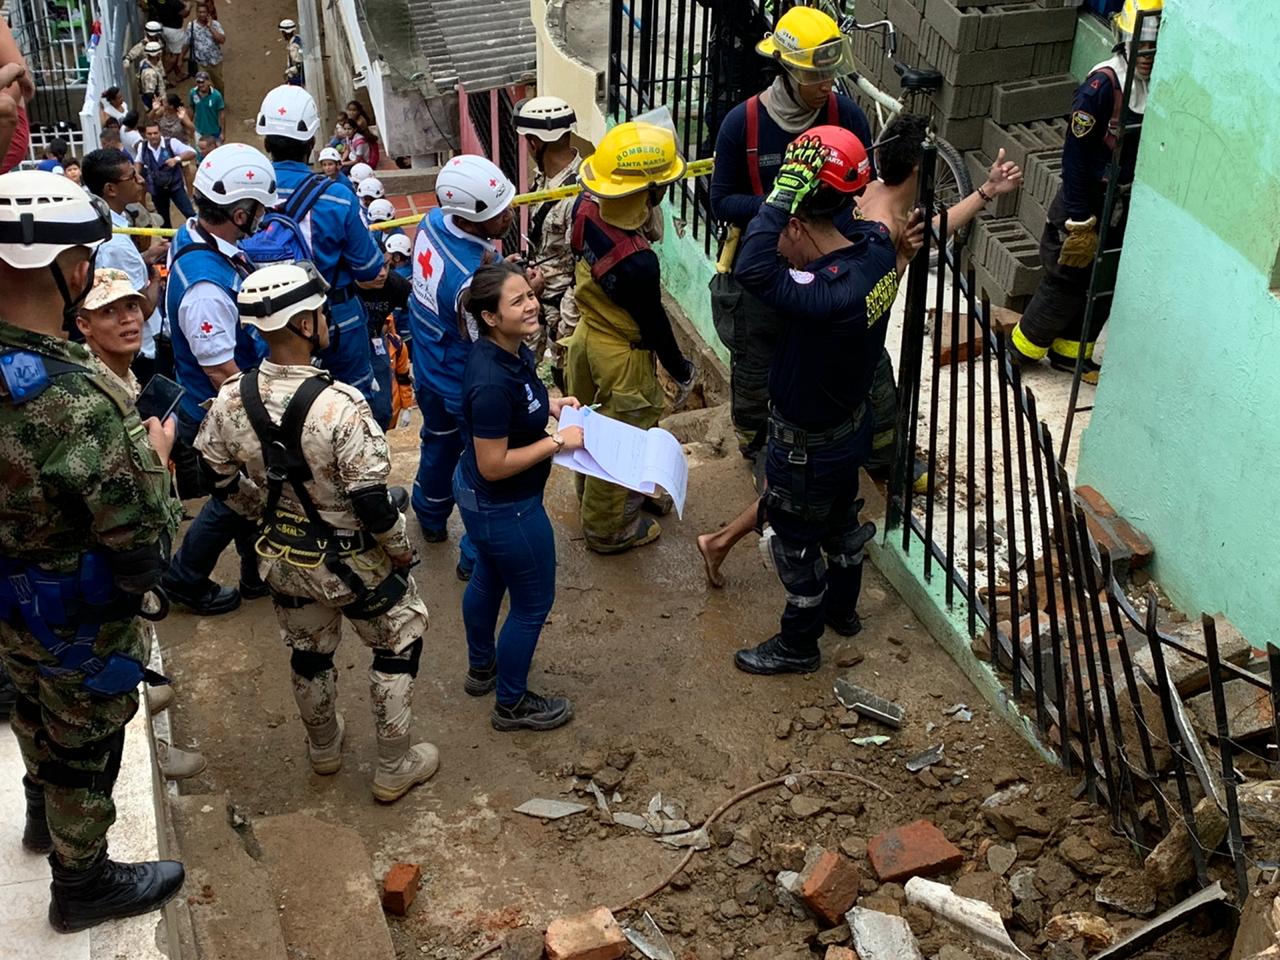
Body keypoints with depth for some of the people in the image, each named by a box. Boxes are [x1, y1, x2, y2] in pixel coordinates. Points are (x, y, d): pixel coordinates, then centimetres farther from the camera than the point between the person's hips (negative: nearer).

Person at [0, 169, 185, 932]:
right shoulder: (83, 403, -39)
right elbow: (147, 553, -29)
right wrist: (154, 459, -13)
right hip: (82, 621, -7)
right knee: (85, 750, 18)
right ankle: (84, 884, 42)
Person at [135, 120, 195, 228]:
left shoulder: (171, 142, -16)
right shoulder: (142, 146, -4)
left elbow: (192, 153, -20)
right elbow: (138, 162, 17)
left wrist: (177, 159, -35)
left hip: (175, 186, -4)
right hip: (157, 189, 4)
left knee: (190, 214, -11)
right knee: (163, 219, 16)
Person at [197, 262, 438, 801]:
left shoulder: (230, 400, -14)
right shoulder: (339, 406, -32)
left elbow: (220, 479, 0)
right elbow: (371, 500, -27)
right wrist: (400, 549, -8)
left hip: (283, 558, 5)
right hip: (352, 563, -5)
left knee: (308, 651, 27)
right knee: (399, 642, 19)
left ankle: (323, 747, 51)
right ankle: (394, 769, 29)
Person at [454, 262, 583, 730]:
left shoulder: (511, 350, -8)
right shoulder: (492, 382, -36)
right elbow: (493, 466, -29)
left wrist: (549, 404, -1)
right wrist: (558, 441, -23)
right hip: (503, 509, -9)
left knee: (489, 578, 30)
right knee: (533, 603, 11)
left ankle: (481, 668, 54)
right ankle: (512, 705, 31)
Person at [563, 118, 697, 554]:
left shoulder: (585, 208, -19)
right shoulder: (638, 263, -38)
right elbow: (654, 326, -23)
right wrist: (682, 371, -5)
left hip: (588, 334, 8)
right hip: (623, 358, -7)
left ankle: (622, 496, 53)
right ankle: (607, 529, 37)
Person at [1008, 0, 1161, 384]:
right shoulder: (1103, 84, -23)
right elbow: (1075, 154, -19)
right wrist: (1080, 220, -17)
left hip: (1127, 207, 6)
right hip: (1087, 201, -6)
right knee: (1067, 281, 3)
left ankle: (1069, 352, 35)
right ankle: (1020, 349, 24)